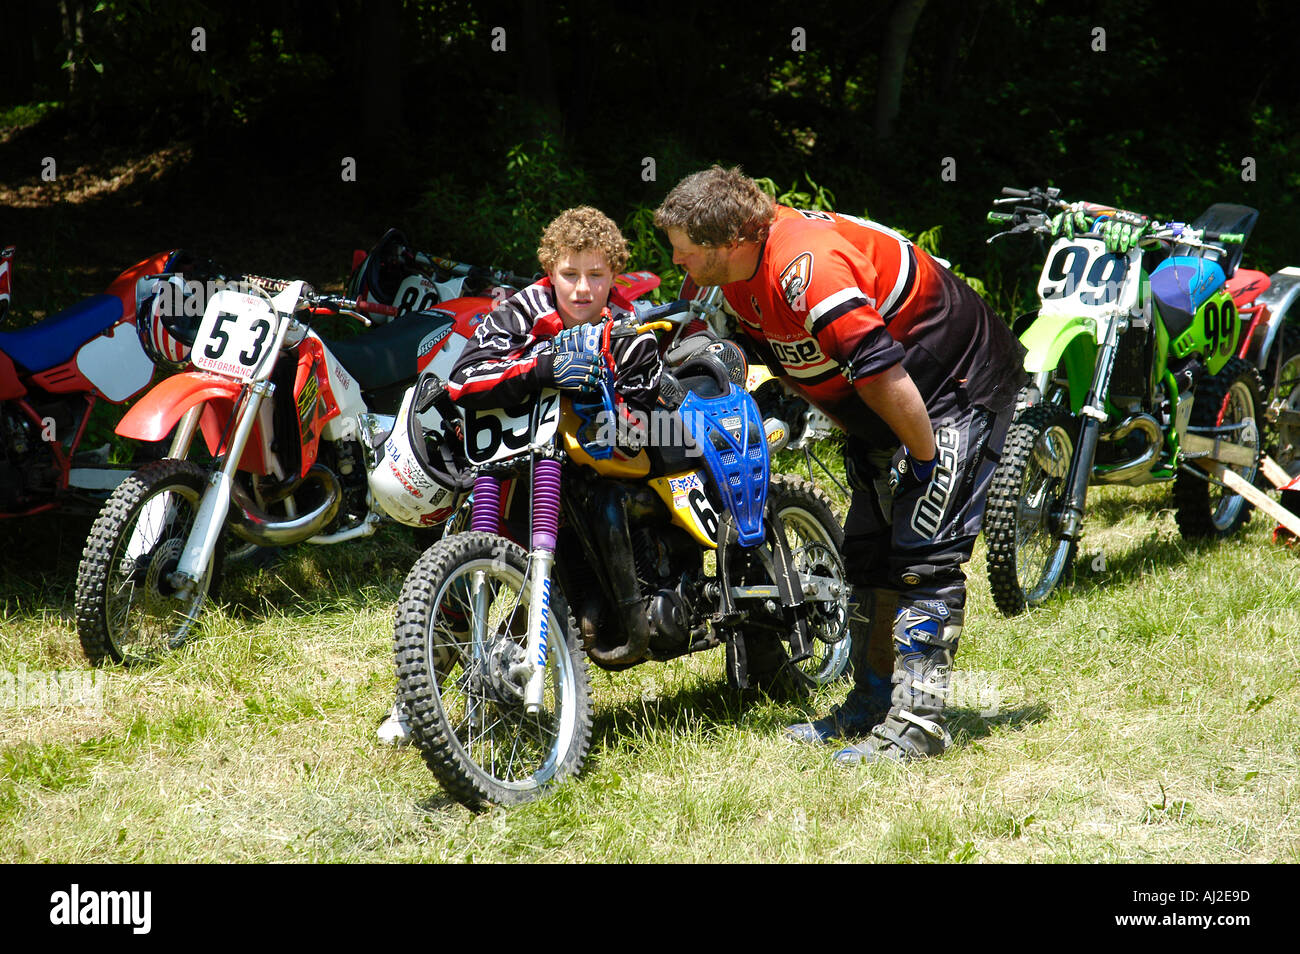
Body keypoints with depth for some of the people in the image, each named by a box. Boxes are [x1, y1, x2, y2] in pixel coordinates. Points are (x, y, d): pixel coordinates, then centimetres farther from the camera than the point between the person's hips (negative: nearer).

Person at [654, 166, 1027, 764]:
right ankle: (872, 704, 19)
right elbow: (778, 356, 12)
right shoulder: (740, 269, -4)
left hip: (961, 384, -10)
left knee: (924, 553, -15)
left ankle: (916, 722, -16)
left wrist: (925, 457, -22)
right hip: (886, 406, 10)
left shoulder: (807, 269, -34)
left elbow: (884, 377, -33)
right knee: (868, 551, 11)